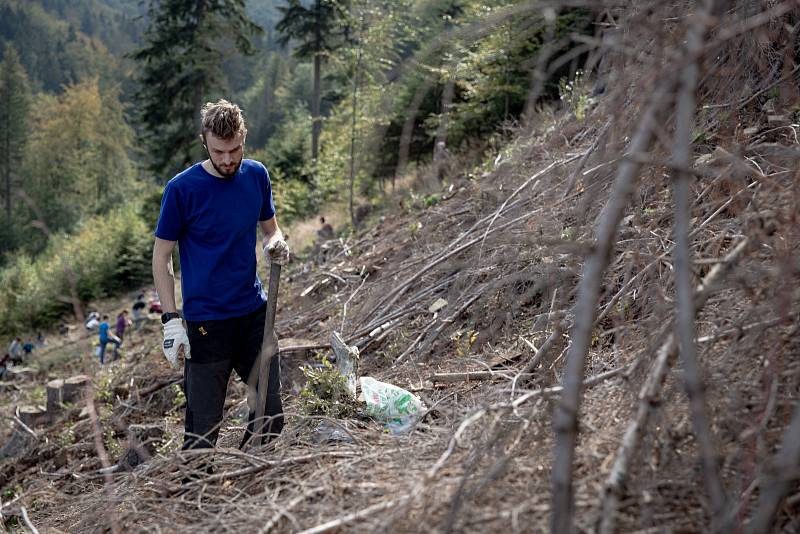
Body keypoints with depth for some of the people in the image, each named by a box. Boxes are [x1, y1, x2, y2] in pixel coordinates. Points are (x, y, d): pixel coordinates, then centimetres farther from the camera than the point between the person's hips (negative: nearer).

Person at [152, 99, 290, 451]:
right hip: (206, 320, -5)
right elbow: (161, 258, -6)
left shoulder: (257, 175, 2)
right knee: (204, 425, 0)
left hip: (255, 312, 5)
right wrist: (171, 320, -13)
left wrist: (276, 245, -9)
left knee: (271, 412, 10)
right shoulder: (182, 188, -11)